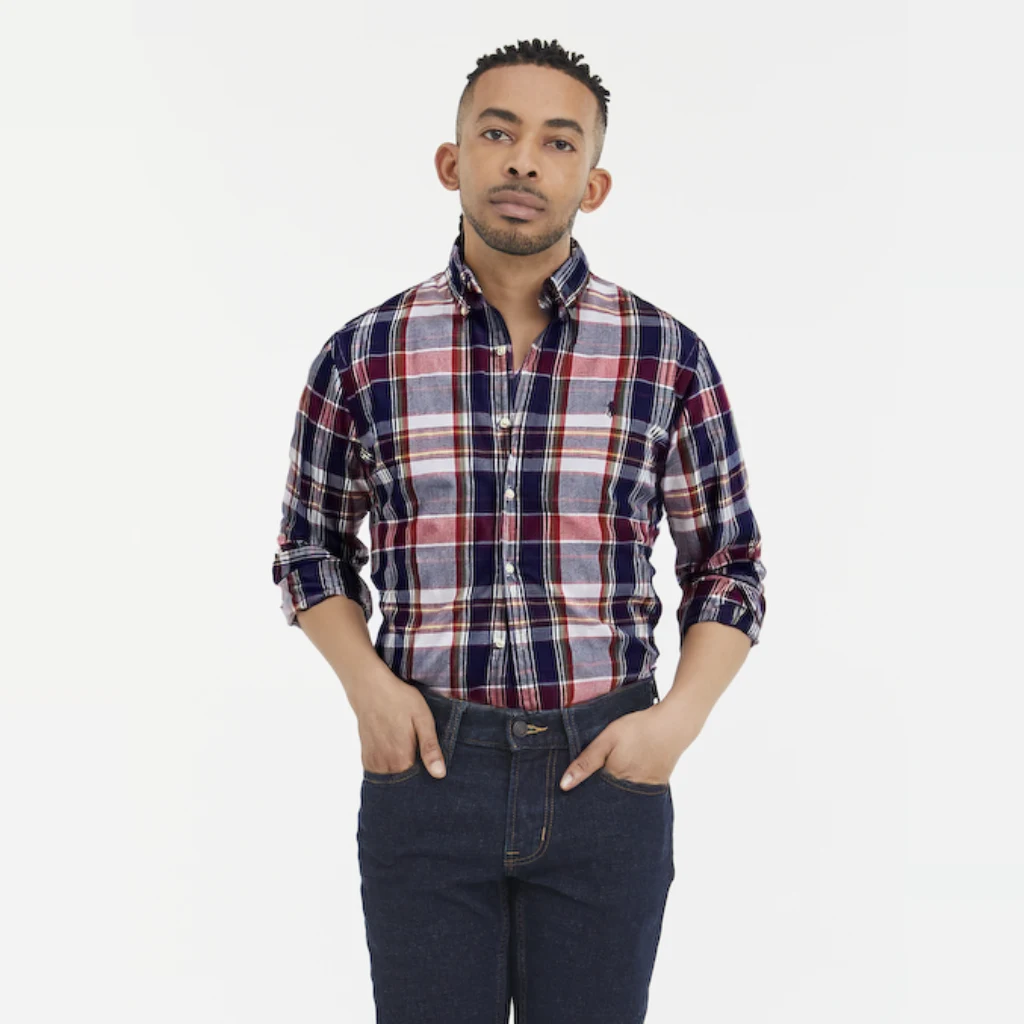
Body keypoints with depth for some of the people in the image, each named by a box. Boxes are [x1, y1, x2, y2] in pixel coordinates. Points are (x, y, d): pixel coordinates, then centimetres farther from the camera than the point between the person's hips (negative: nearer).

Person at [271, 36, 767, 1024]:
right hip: (425, 762, 0)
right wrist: (367, 684, -3)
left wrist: (682, 715, -8)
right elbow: (311, 545, 13)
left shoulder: (668, 357, -1)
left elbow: (728, 564, 7)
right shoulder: (361, 357, 0)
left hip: (605, 769, 0)